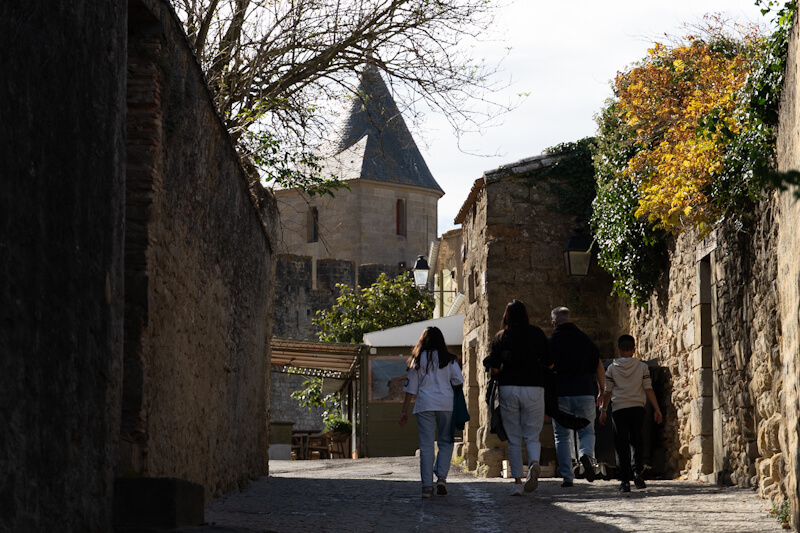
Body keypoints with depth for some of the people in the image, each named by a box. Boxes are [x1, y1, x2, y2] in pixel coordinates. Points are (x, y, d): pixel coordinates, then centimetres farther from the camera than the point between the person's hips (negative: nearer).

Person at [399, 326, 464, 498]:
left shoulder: (418, 360, 9)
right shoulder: (448, 359, 6)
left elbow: (411, 387, 8)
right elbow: (459, 382, 0)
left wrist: (405, 410, 11)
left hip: (425, 405, 1)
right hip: (446, 404, -1)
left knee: (426, 445, 0)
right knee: (446, 442, 10)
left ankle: (427, 486, -3)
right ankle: (441, 477, -7)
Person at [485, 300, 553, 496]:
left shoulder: (500, 337, 3)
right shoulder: (537, 333, 2)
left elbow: (494, 369, -5)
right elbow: (550, 364, 1)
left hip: (508, 389, 0)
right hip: (534, 388, 0)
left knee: (513, 439, 9)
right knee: (532, 436, 7)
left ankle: (517, 482, 5)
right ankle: (534, 463, -23)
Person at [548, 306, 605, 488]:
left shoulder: (550, 341, 3)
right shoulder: (584, 339, 9)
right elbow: (599, 367, 9)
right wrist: (602, 391, 18)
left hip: (560, 394, -1)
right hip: (585, 393, 1)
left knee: (562, 436, 7)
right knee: (586, 430, 12)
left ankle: (567, 476, 1)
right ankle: (586, 454, -20)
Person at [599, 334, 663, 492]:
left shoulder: (612, 368, 2)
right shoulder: (642, 367, 3)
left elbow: (608, 391, 4)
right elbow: (648, 390, 1)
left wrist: (603, 410, 14)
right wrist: (657, 410, 5)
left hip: (619, 409, -1)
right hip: (637, 407, 1)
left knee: (621, 445, 2)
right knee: (637, 442, 13)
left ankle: (624, 480, -2)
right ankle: (637, 472, -5)